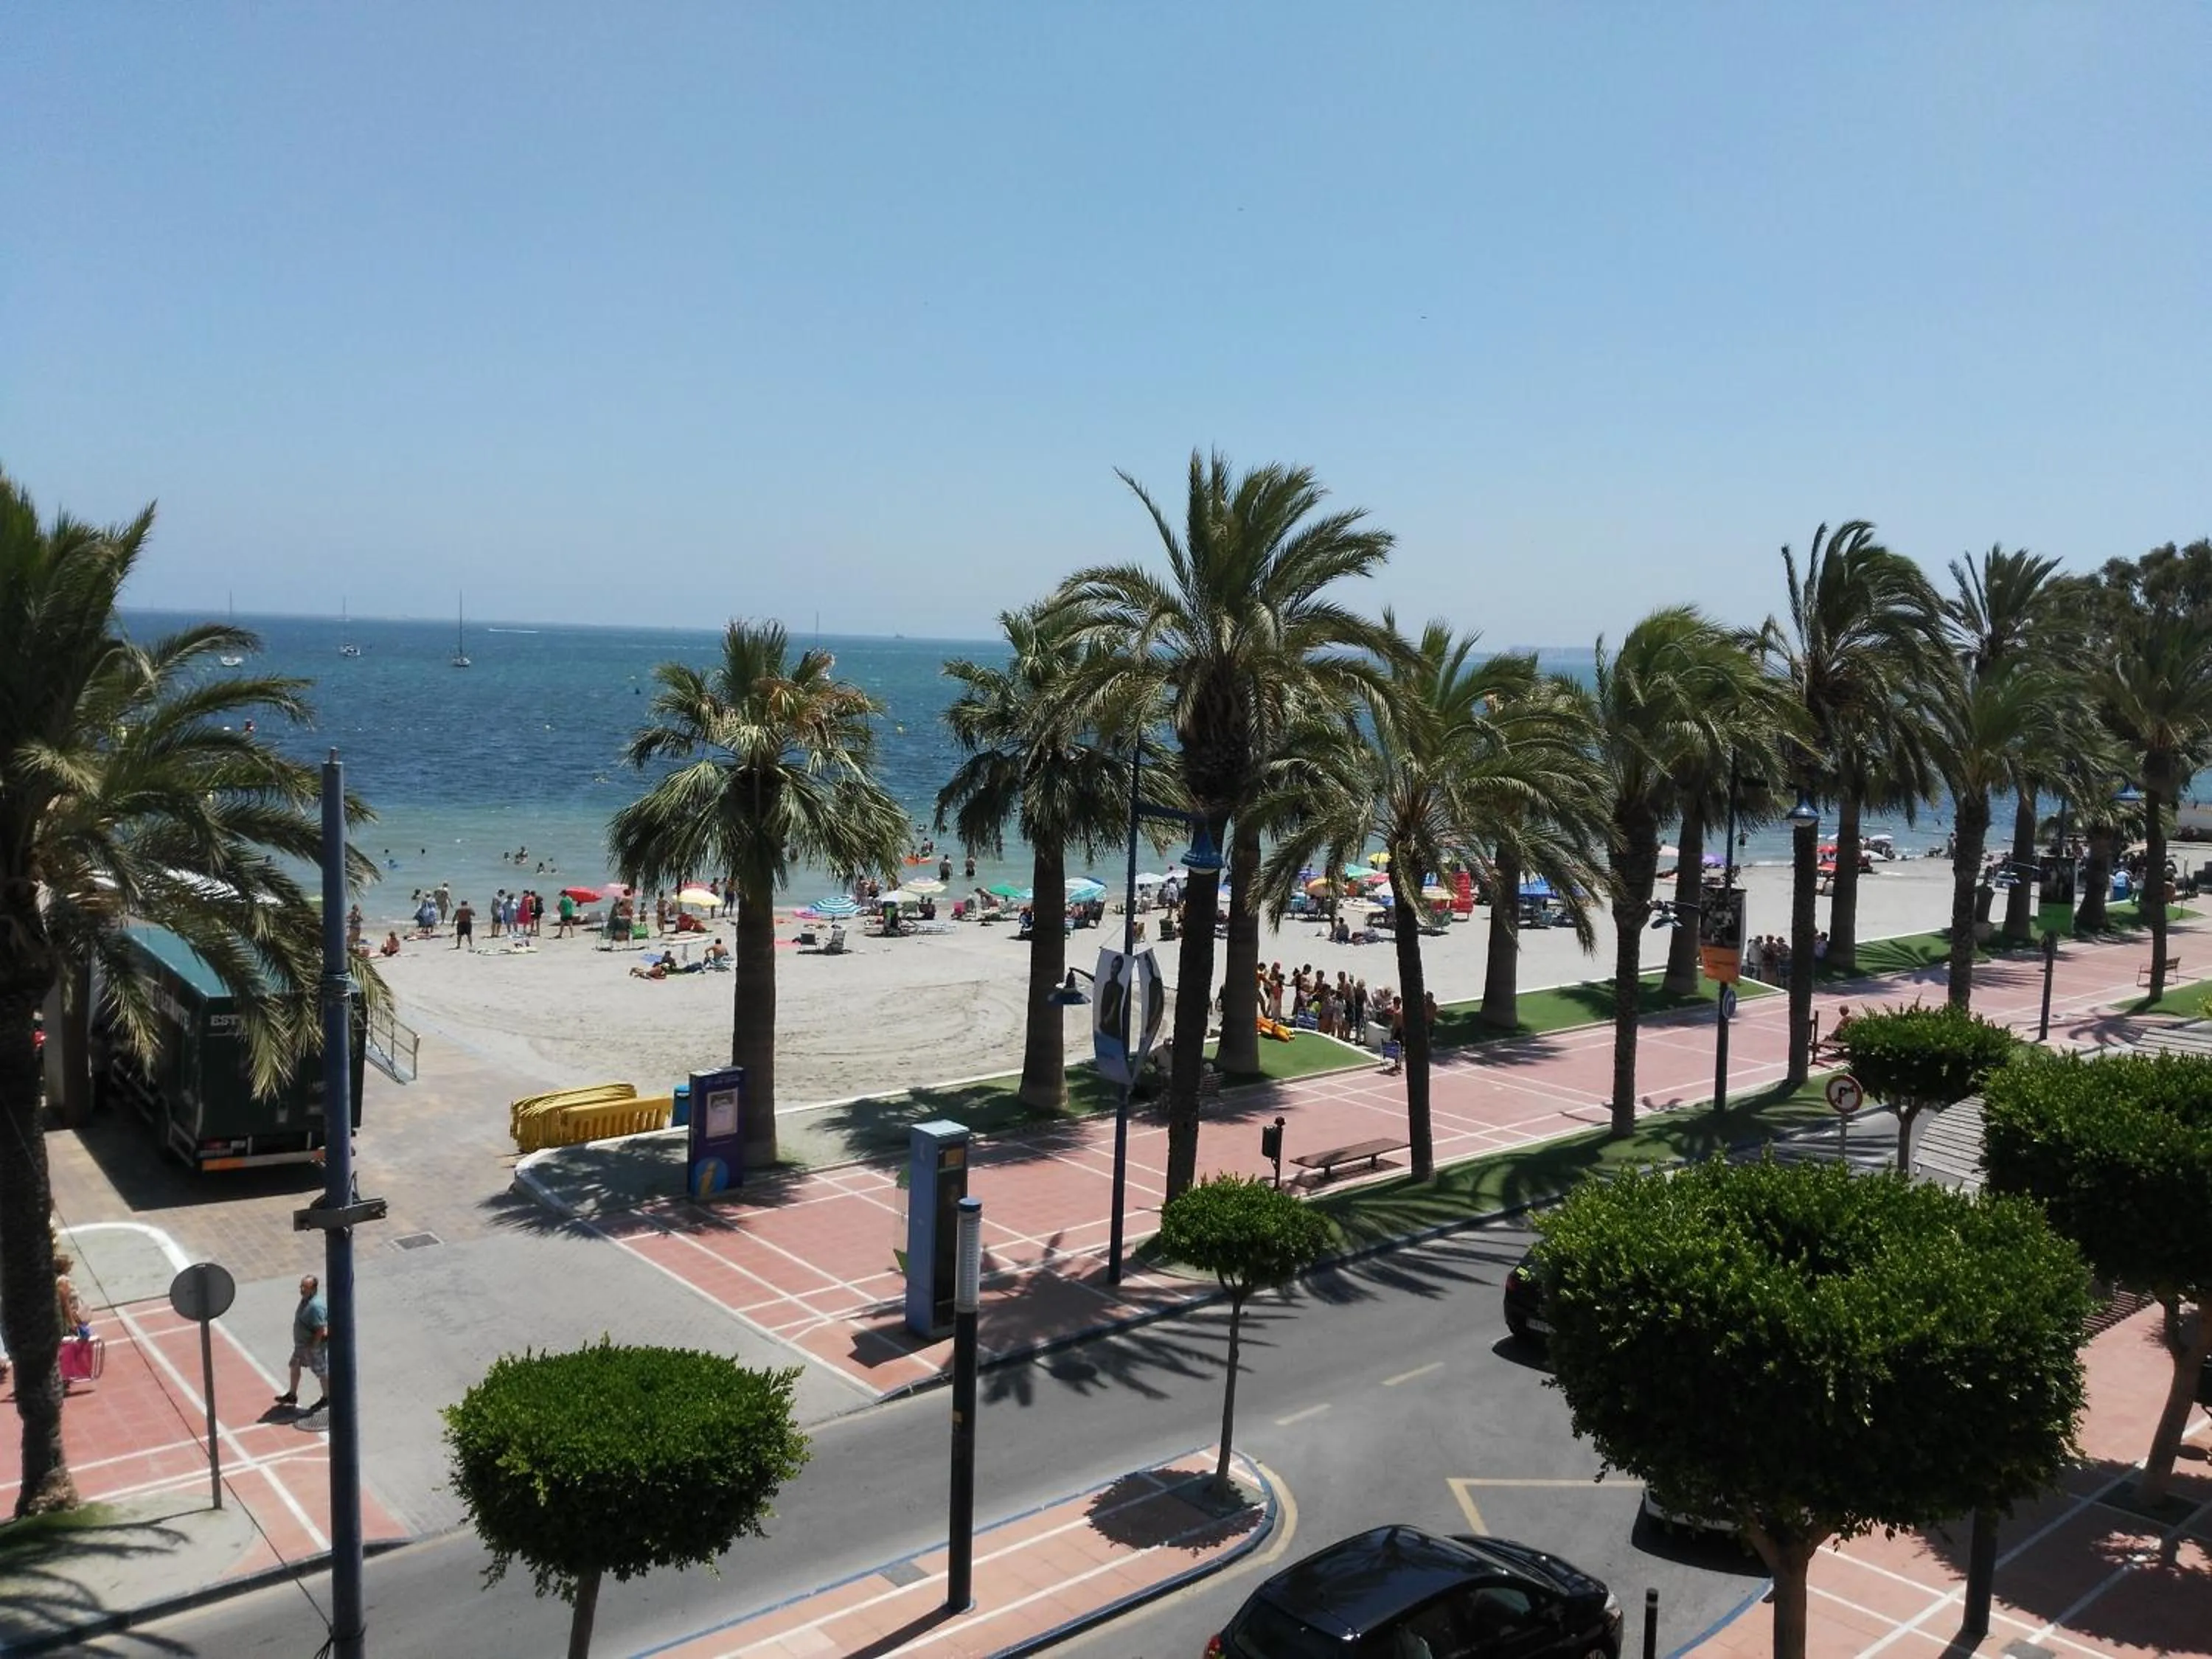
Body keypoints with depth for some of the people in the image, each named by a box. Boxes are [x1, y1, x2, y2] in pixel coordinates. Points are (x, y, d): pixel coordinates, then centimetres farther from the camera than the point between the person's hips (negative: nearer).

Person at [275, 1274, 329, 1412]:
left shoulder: (316, 1306, -32)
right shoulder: (305, 1299, -2)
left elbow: (320, 1330, -31)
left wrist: (313, 1347, -23)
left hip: (315, 1345, -10)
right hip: (301, 1343, 10)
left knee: (321, 1372, 9)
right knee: (295, 1366, 22)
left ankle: (326, 1398, 28)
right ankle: (292, 1395, 40)